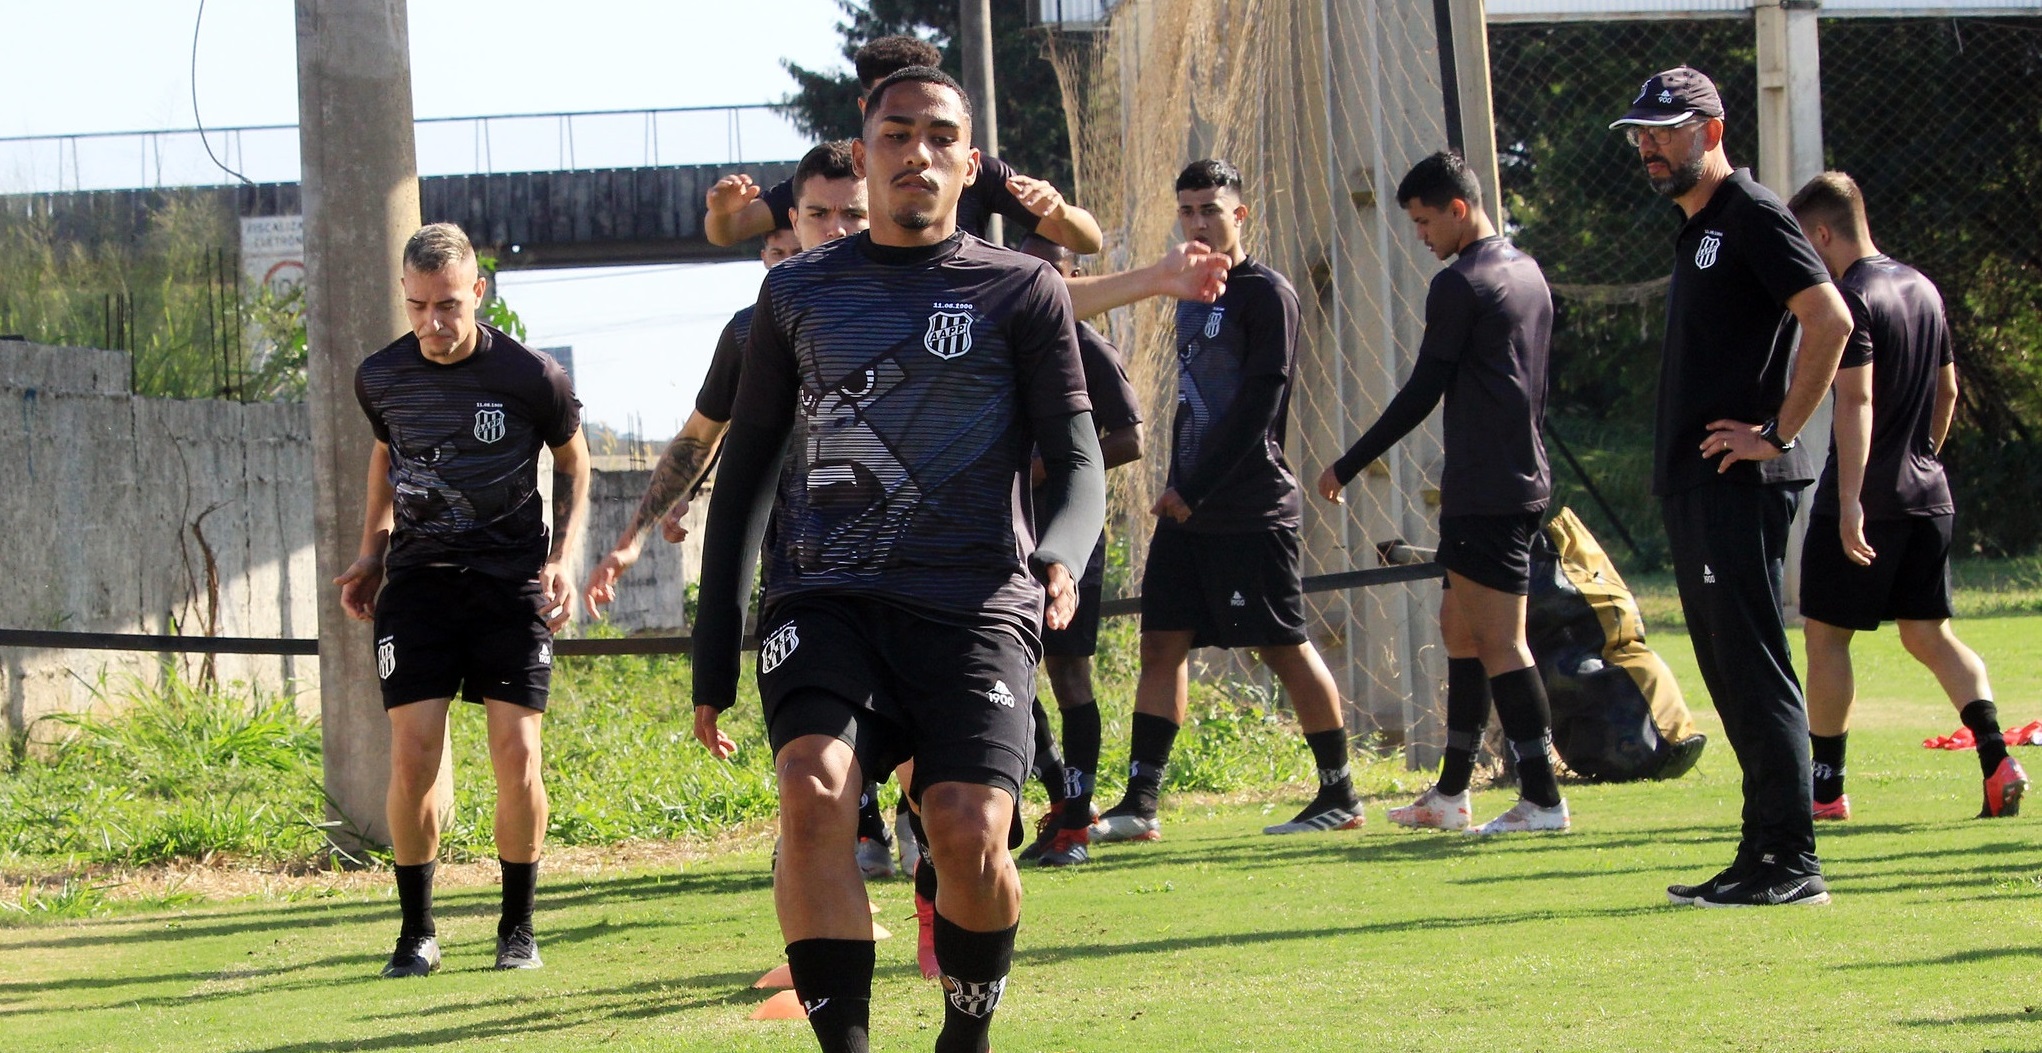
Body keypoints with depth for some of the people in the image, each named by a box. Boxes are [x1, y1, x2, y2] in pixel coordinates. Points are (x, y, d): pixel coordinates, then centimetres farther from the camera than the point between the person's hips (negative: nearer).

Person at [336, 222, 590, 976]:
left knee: (517, 752, -8)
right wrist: (373, 550, 11)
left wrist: (564, 558, -4)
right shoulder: (381, 378, 0)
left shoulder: (532, 378, -9)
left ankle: (518, 926, 10)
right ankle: (417, 931, 4)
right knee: (413, 754, -10)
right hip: (418, 577, 2)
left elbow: (573, 463, 8)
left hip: (512, 577, -2)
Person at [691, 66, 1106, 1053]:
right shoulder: (797, 292, 16)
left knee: (968, 830, -20)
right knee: (814, 790, -26)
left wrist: (1060, 556, -19)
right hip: (824, 595, 1)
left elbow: (1076, 460, 5)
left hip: (974, 600, -1)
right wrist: (714, 648, 15)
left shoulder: (1022, 292, 10)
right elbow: (747, 465, 20)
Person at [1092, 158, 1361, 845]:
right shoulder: (1191, 295, 17)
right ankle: (1140, 805, 0)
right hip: (1187, 509, 8)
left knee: (1285, 647, -3)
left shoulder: (1267, 295, -8)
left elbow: (1257, 406, -15)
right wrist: (1177, 490, 12)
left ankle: (1340, 796, 7)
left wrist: (1194, 491, -16)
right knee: (1162, 642, 1)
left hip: (1250, 512, -8)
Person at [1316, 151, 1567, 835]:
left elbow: (1422, 393, -13)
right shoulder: (1529, 275, 15)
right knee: (1459, 627, 15)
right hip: (1523, 479, 10)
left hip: (1484, 491, -10)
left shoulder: (1460, 285, -13)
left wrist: (1348, 467, -7)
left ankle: (1543, 799, -11)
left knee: (1498, 641, -9)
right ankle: (1451, 795, 20)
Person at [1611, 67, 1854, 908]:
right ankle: (1765, 856, 14)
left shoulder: (1751, 216, -9)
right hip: (1694, 485, 10)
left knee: (1755, 672, -11)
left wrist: (1780, 432, -18)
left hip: (1740, 482, -10)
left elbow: (1830, 320, -20)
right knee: (1729, 673, 10)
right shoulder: (1695, 230, 20)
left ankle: (1792, 862, -12)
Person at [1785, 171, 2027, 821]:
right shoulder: (1923, 288, 12)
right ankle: (1997, 759, -9)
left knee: (1826, 635, 4)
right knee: (1928, 634, 9)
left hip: (1865, 498, -8)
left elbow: (1856, 402, -23)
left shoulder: (1851, 298, -14)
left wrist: (1850, 500, -27)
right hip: (1927, 494, 8)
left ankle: (1826, 785, 7)